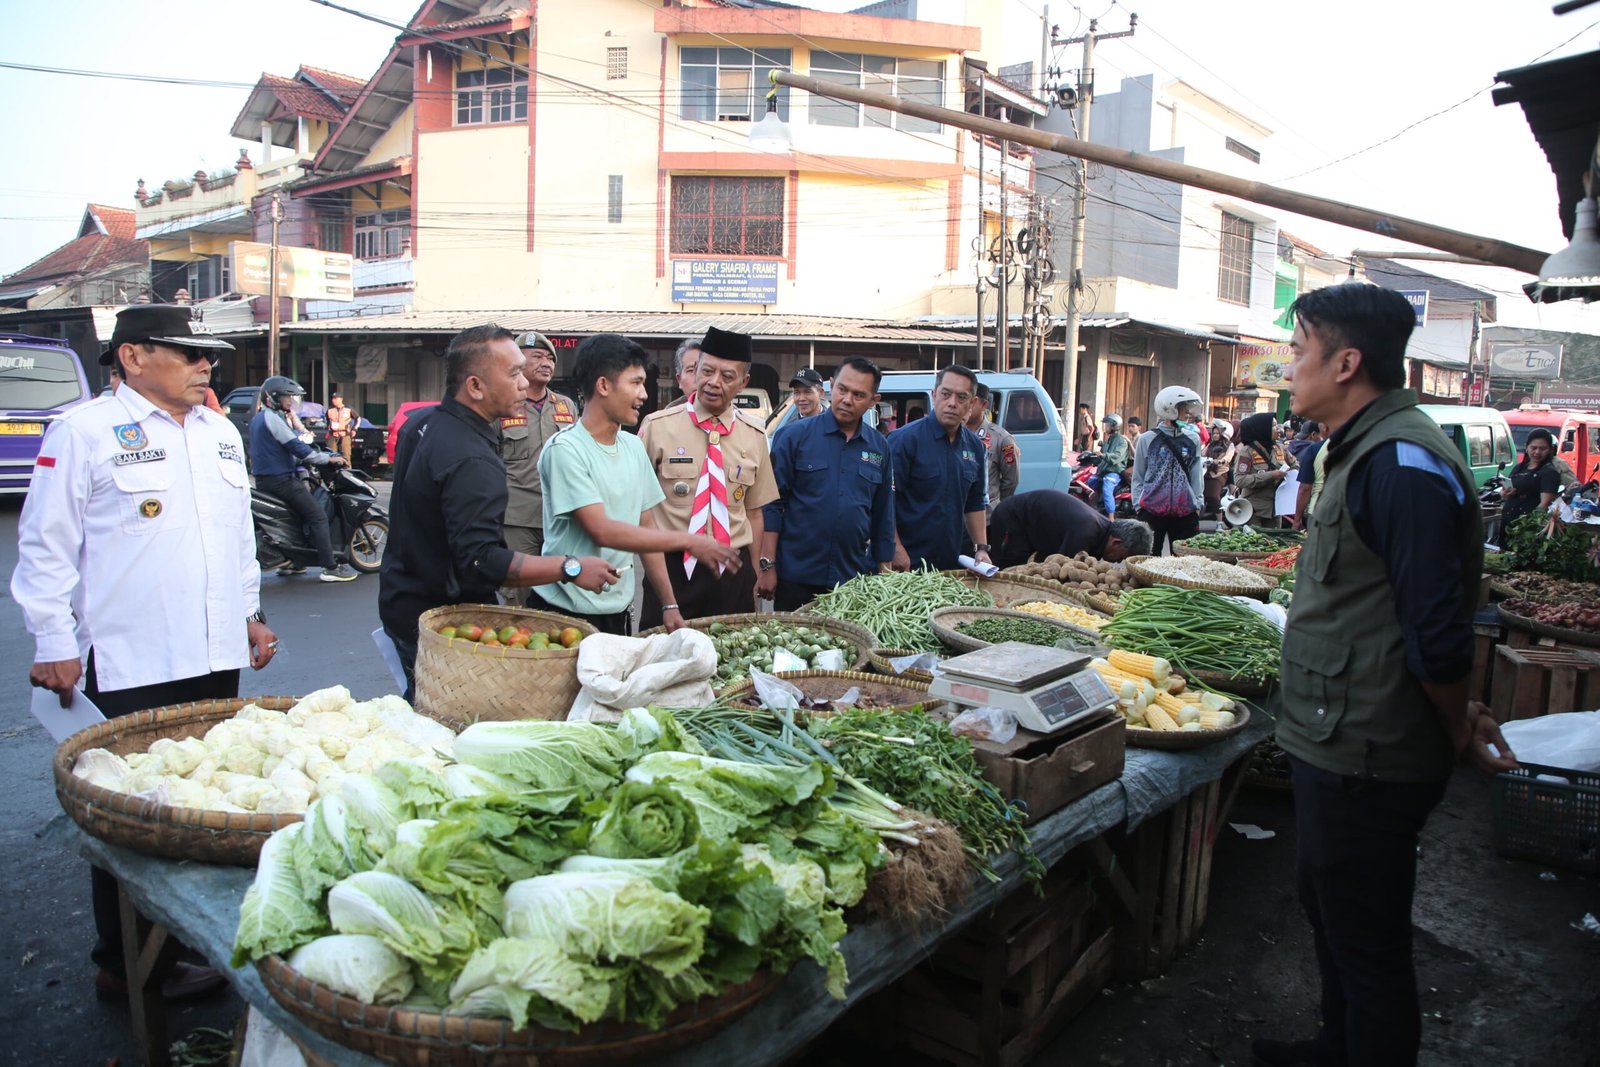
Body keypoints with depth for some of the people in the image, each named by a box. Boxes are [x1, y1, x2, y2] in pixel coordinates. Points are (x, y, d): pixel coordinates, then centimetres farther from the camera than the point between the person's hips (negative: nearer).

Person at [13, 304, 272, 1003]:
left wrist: (250, 614, 21)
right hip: (128, 664, -6)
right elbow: (46, 547, -4)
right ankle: (127, 965, 18)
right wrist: (53, 644, -6)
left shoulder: (222, 433, 15)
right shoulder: (83, 431, -4)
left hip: (216, 656, 6)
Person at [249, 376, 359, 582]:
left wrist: (303, 460, 21)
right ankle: (330, 568, -16)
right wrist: (328, 459, -12)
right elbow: (296, 446, -18)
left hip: (265, 478, 11)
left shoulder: (258, 418, 17)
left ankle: (289, 562, 28)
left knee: (298, 513, 26)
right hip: (280, 479, -11)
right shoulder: (272, 418, -14)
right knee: (318, 517, -11)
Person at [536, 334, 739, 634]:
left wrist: (669, 605, 6)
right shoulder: (565, 449, -14)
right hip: (566, 611, -6)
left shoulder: (634, 446, 7)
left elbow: (646, 527, 10)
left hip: (619, 609, 6)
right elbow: (602, 531, -21)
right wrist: (689, 541, -20)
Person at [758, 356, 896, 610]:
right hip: (795, 578, -3)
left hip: (854, 578, 3)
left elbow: (883, 515, 12)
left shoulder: (880, 447, 7)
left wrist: (884, 569, 10)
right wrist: (767, 566, -9)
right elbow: (772, 503, -5)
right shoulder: (796, 436, -3)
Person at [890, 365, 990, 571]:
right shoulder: (906, 438, -12)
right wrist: (895, 548, -21)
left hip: (952, 562, 6)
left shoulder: (975, 446, 7)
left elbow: (974, 504, 15)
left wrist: (981, 548, 7)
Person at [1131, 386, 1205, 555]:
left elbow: (1197, 475, 10)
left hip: (1185, 510, 2)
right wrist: (1138, 505, 1)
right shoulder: (1147, 439, 1)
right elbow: (1138, 476, 6)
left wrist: (1198, 503, 6)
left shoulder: (1193, 439, 6)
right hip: (1152, 508, -2)